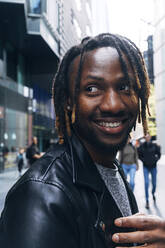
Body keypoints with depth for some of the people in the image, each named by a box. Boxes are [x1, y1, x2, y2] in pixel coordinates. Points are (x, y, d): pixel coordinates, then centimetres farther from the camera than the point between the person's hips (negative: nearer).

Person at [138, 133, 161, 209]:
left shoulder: (154, 145, -7)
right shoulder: (142, 146, -7)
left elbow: (159, 154, 5)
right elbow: (139, 155, 5)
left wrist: (156, 160, -9)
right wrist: (143, 160, -8)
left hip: (153, 167, 1)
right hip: (146, 167, -1)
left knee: (154, 183, 11)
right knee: (146, 183, -11)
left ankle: (153, 193, 44)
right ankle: (147, 201, -1)